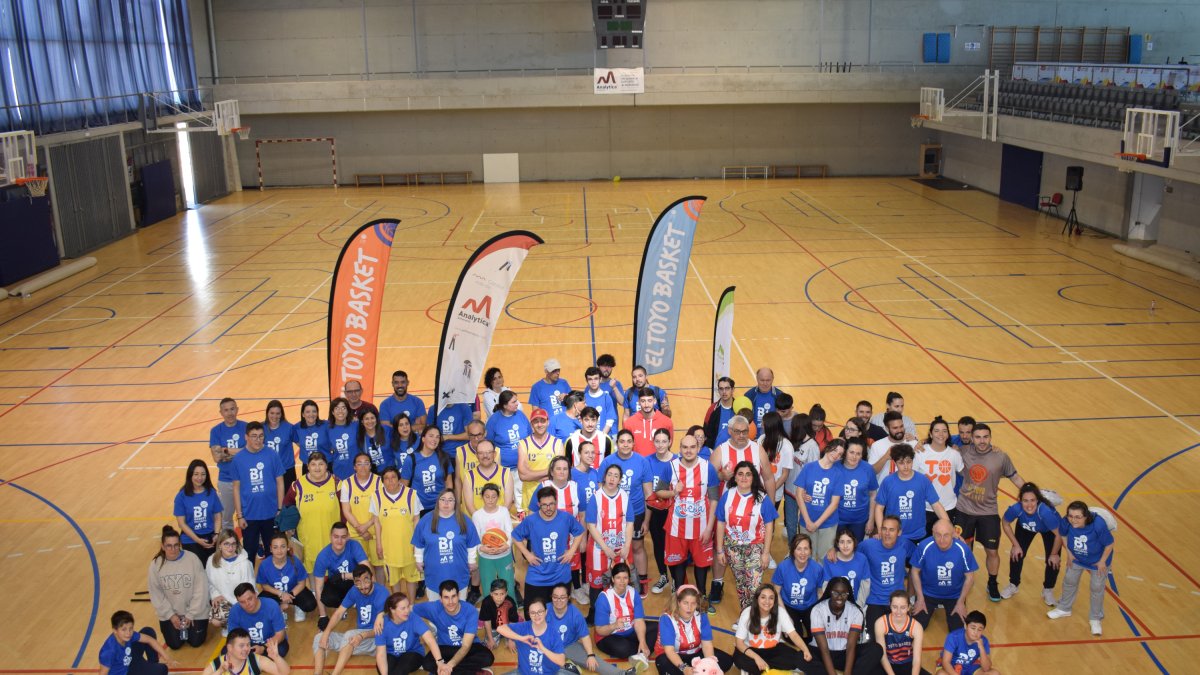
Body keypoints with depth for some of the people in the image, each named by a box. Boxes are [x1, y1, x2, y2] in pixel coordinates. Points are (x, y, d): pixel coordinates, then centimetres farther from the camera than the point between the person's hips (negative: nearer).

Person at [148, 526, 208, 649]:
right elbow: (156, 594, -5)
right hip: (170, 613, 2)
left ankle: (189, 622, 29)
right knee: (175, 645, -1)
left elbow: (200, 590, -13)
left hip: (195, 612, -1)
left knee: (196, 642, -1)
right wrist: (170, 615, -9)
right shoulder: (156, 564, -12)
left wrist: (190, 615, -12)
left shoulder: (192, 559, -18)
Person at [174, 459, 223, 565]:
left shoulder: (211, 493, 0)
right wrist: (198, 540, -12)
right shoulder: (182, 496, -6)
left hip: (210, 539, 2)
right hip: (191, 540, -2)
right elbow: (181, 523, -6)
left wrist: (216, 535, -12)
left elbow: (217, 517, 5)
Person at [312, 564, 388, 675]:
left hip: (375, 638, -8)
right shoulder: (354, 591, 0)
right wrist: (326, 633, -18)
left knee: (349, 635, -36)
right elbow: (339, 613, 0)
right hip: (358, 635, 8)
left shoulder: (381, 593, -20)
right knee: (319, 638, -6)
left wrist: (362, 636, -40)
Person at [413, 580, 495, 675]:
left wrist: (449, 665, -45)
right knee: (427, 663, -30)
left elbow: (466, 646, -25)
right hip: (445, 647, 1)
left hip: (468, 647, -1)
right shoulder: (434, 608, -20)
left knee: (487, 657, -31)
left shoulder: (471, 611, -23)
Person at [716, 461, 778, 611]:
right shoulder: (727, 496, -6)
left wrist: (766, 552, -5)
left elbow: (768, 525, -5)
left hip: (755, 547, -2)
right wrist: (720, 550, 3)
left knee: (754, 587, -9)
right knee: (740, 584, 14)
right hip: (733, 546, 2)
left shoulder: (762, 498, -11)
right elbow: (721, 524, 1)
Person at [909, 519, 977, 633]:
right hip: (928, 593, 0)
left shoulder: (963, 549, -25)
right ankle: (933, 606, 26)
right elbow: (915, 571, -10)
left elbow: (969, 577, -9)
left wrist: (961, 602, -5)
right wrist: (920, 599, -6)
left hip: (955, 595, 0)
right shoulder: (924, 547, -26)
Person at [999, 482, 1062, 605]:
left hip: (1049, 530, -2)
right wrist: (1016, 545, -9)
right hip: (1025, 527, 2)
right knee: (1017, 554, -1)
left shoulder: (1046, 512, -45)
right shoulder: (1015, 509, -38)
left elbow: (1059, 534, -29)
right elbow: (1005, 523, -15)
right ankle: (1013, 585, 26)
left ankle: (1048, 590, 24)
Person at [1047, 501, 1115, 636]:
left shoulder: (1098, 525, -42)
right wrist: (1069, 553, -5)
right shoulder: (1066, 522, -34)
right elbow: (1063, 535, -9)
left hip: (1098, 560, -3)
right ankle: (1064, 608, 45)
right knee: (1069, 581, 19)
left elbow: (1109, 544, -25)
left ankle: (1095, 619, 34)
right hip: (1076, 558, 3)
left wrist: (1102, 562, -16)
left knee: (1097, 588, 10)